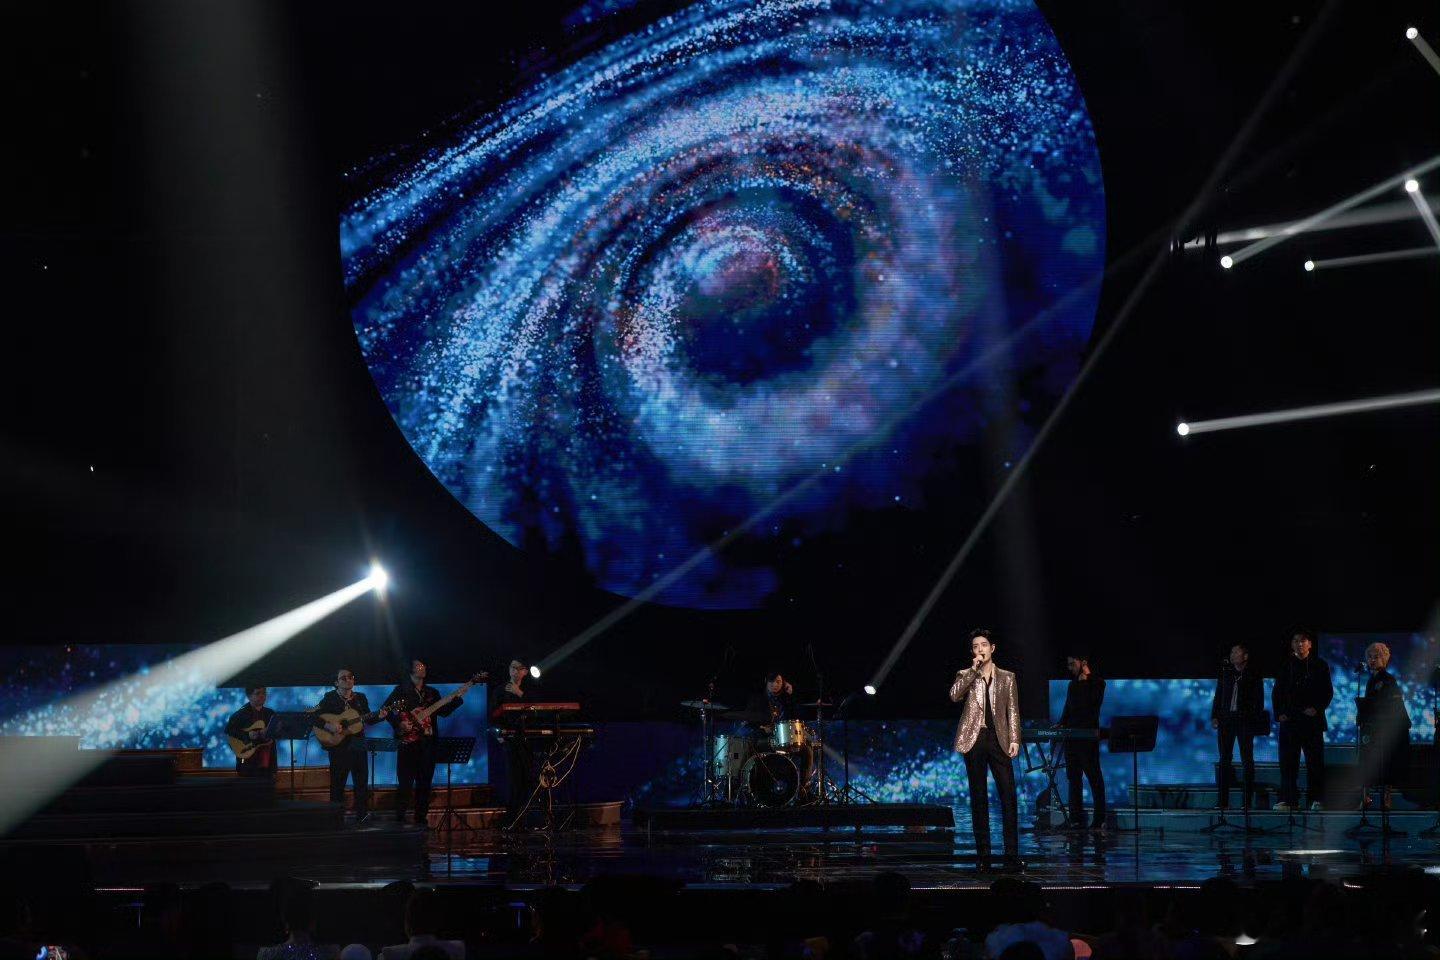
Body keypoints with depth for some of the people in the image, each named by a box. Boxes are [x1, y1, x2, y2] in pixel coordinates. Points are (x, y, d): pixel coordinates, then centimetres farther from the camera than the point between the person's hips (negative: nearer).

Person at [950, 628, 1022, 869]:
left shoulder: (1006, 677, 13)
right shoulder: (965, 675, 10)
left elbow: (1013, 710, 10)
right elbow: (954, 695, -10)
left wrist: (1014, 740, -1)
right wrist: (974, 670, -10)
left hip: (998, 738, 1)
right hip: (974, 739, -1)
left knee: (1008, 795, -7)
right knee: (979, 797, 1)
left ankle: (1012, 854, -6)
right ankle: (983, 854, 5)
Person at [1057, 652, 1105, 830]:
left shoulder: (1097, 683, -2)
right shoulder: (1073, 684, 18)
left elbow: (1090, 706, -14)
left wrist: (1082, 683, -12)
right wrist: (1061, 725, 9)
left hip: (1088, 737, -8)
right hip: (1071, 737, 8)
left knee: (1094, 777, -5)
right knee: (1074, 778, 6)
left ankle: (1100, 820, -4)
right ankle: (1077, 820, 8)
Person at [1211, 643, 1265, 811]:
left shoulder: (1254, 676, 2)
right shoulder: (1225, 673, 12)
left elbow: (1259, 701, 1)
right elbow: (1218, 695, 14)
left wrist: (1256, 720, -8)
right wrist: (1214, 716, 5)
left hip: (1245, 721, -3)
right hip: (1226, 719, 4)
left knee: (1247, 760, -2)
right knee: (1224, 759, 2)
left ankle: (1247, 801, -1)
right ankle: (1222, 801, 3)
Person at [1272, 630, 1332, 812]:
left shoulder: (1320, 666, 7)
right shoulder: (1286, 666, 12)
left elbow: (1328, 692, 5)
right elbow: (1277, 692, 12)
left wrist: (1317, 708, -10)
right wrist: (1279, 713, -2)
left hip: (1312, 720, -2)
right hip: (1289, 720, 2)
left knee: (1315, 761, -1)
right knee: (1288, 761, -2)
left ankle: (1317, 800, 3)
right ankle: (1288, 799, 0)